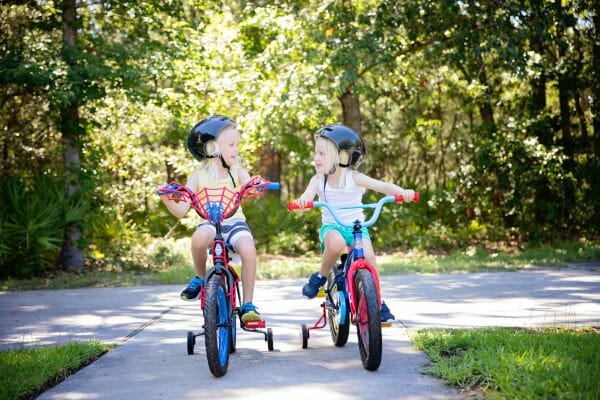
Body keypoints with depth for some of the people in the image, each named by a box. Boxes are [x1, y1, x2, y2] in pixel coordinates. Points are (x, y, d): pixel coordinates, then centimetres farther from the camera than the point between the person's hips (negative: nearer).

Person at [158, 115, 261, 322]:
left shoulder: (238, 173, 5)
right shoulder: (198, 177, 1)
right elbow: (181, 211, -6)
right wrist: (167, 200, -25)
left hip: (235, 222, 1)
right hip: (209, 223, -1)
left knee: (248, 250, -31)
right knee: (199, 238, -36)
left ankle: (247, 304, -16)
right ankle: (200, 278, -5)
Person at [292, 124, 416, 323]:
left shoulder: (353, 178, -8)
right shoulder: (318, 179, -3)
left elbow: (382, 186, -18)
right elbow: (308, 194, -21)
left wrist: (402, 192, -37)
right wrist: (302, 200, -47)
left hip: (356, 227, 0)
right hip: (331, 227, 0)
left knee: (368, 255, -25)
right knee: (336, 242, -36)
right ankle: (320, 278, -11)